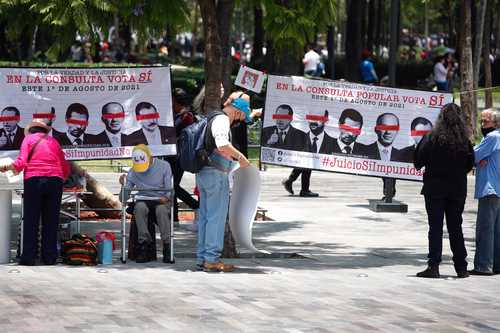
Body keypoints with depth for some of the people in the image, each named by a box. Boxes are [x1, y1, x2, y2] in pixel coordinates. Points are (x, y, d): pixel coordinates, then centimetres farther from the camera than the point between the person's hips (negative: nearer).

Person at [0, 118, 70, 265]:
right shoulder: (53, 141, 20)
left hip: (34, 180, -2)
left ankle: (28, 257, -4)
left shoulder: (29, 139, 11)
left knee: (30, 221, 1)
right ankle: (49, 257, 3)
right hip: (55, 181, 2)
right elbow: (66, 169, 16)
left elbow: (21, 163, -3)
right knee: (50, 221, 6)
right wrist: (62, 178, 33)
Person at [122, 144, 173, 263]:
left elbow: (169, 188, 0)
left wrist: (166, 197, -22)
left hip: (161, 199, -1)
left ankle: (167, 246, -33)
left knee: (161, 209, -38)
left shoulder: (163, 166, 4)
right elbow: (125, 196, 7)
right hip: (143, 199, 1)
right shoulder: (133, 171, 8)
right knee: (140, 207, -37)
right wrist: (123, 185, -14)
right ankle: (144, 243, -33)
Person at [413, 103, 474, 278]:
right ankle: (461, 267, 14)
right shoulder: (464, 141, -4)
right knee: (455, 228, 11)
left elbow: (418, 161, -8)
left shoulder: (431, 138, -12)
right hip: (458, 189, 3)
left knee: (435, 227, 0)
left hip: (435, 188, -3)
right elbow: (470, 163, 5)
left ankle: (433, 266, -6)